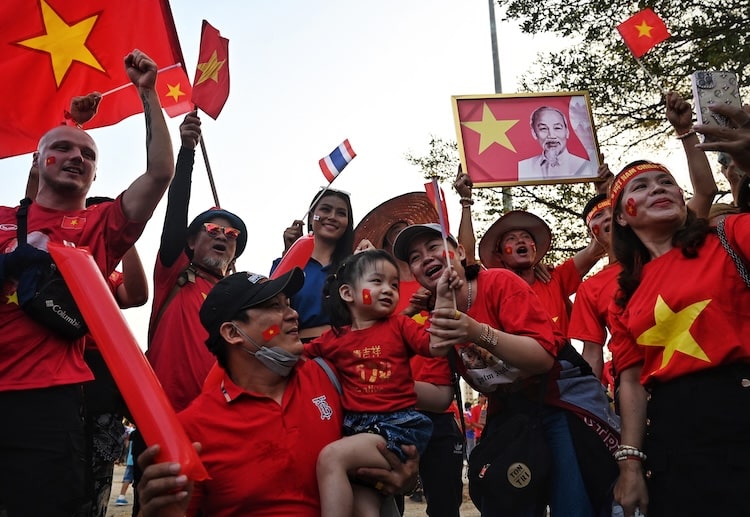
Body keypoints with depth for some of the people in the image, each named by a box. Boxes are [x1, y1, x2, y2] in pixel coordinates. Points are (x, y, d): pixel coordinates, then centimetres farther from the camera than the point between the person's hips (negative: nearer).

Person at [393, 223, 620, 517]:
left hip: (563, 398, -5)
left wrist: (479, 333, -39)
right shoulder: (434, 321, -1)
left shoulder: (500, 282, -17)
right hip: (507, 413, 5)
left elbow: (543, 357, -25)